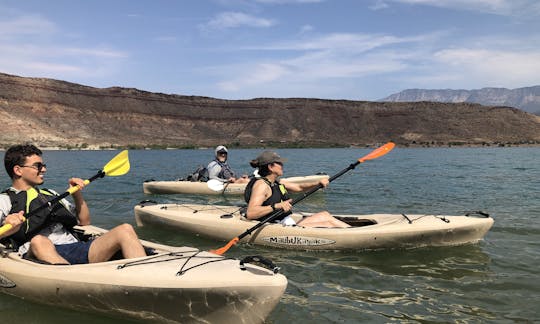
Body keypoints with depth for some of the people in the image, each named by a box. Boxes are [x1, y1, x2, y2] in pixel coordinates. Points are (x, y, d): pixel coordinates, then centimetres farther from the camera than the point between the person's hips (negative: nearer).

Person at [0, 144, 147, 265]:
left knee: (125, 230, -17)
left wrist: (77, 194, 18)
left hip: (77, 249, 5)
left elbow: (84, 221, 32)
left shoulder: (50, 194, 33)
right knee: (38, 240, -40)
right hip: (42, 254, -5)